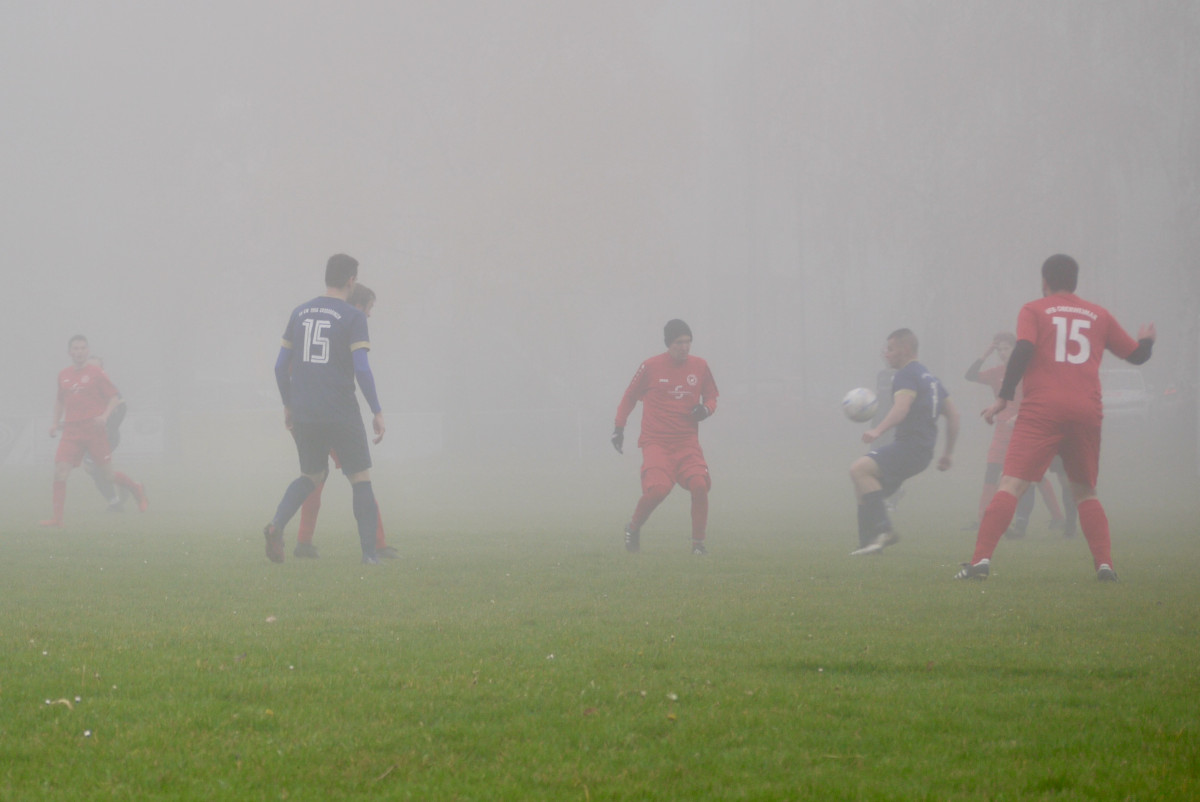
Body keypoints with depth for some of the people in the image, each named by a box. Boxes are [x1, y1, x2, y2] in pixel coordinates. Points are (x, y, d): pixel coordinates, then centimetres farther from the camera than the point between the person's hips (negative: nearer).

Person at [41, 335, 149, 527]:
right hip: (71, 430, 3)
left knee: (107, 474, 3)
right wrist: (55, 422, 15)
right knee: (60, 471, -12)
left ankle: (137, 490, 31)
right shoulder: (63, 375, 10)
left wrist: (105, 416, -16)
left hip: (94, 430, -3)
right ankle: (56, 516, -9)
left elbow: (115, 397, -1)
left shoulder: (95, 373, -3)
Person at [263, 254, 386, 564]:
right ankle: (369, 552, 2)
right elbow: (362, 369, -15)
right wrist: (377, 412, -8)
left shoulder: (300, 313, 9)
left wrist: (288, 405, 23)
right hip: (342, 415, -5)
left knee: (312, 476, 20)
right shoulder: (352, 317, -7)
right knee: (361, 480, 8)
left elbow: (281, 366, 11)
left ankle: (276, 525, -5)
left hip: (303, 414, 5)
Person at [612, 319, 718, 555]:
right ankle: (634, 527, 7)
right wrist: (618, 427, 9)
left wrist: (706, 409, -5)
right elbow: (629, 397, 10)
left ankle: (698, 542, -3)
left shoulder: (700, 367, 6)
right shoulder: (651, 367, -2)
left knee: (700, 485, -18)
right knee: (657, 488, -23)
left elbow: (711, 397, 18)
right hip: (656, 442, -3)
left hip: (687, 442, 3)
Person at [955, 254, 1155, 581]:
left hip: (1042, 410, -3)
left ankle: (981, 559, -23)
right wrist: (1147, 340, 47)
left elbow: (1023, 350, -9)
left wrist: (1004, 397, -10)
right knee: (1085, 492, 18)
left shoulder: (1034, 311, 8)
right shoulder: (1099, 315, 17)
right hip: (1087, 411, 3)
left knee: (1012, 484, -10)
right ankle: (1105, 564, 5)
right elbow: (1136, 355, 24)